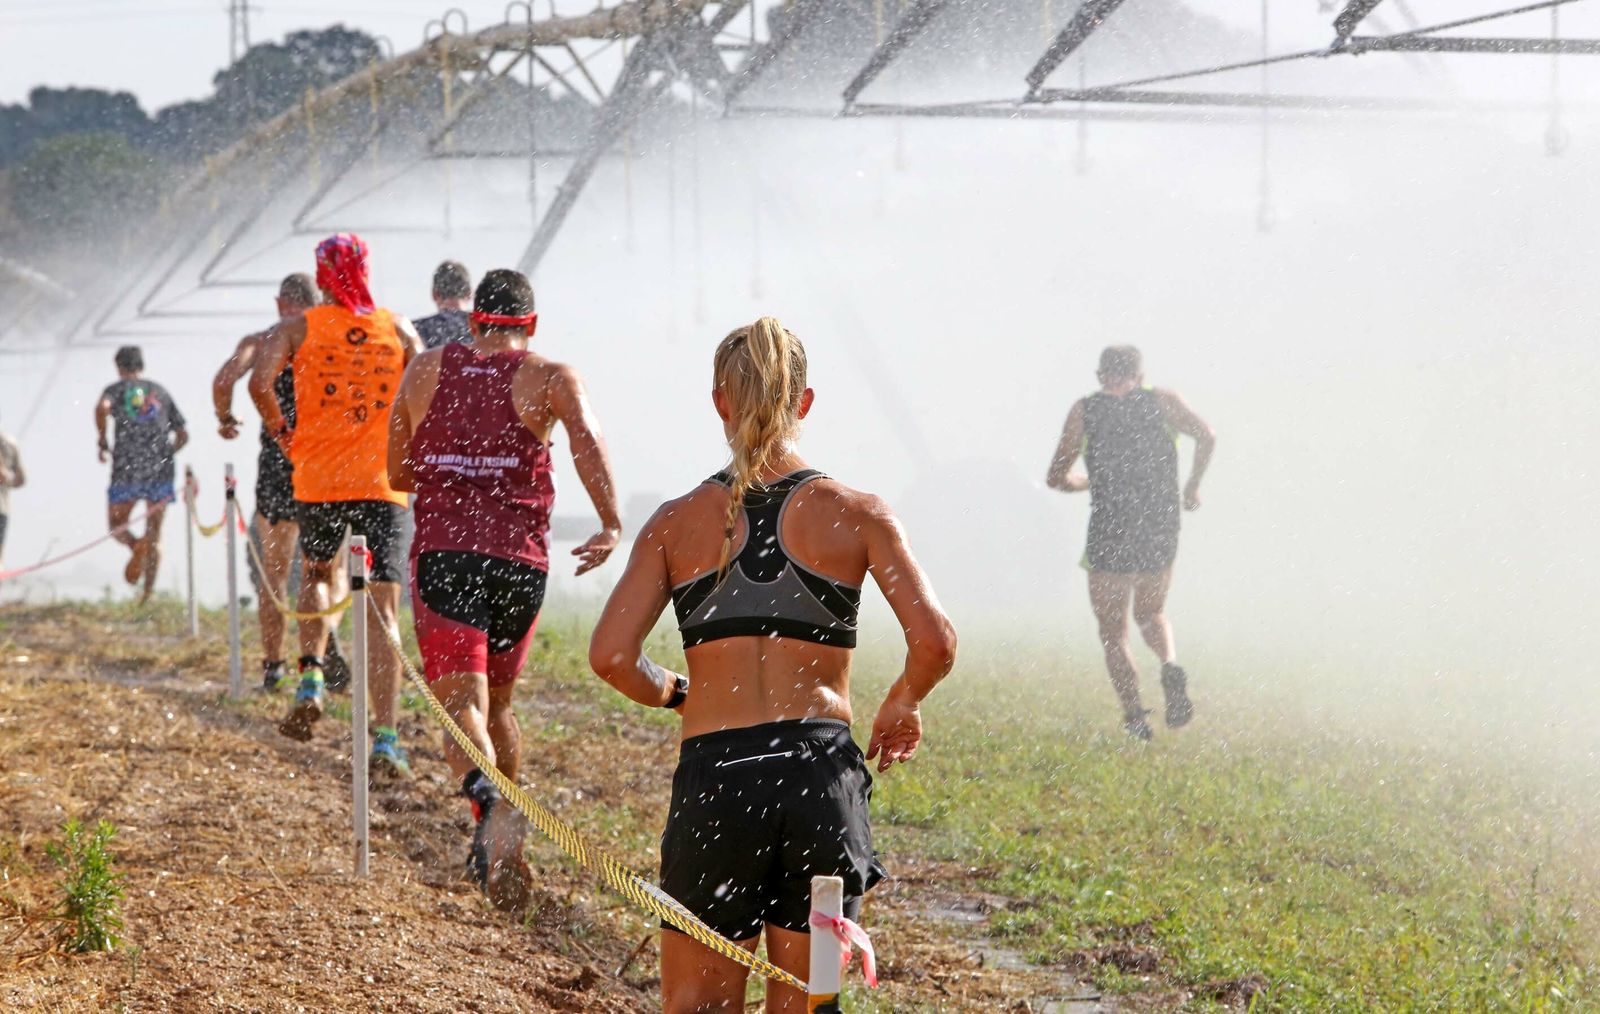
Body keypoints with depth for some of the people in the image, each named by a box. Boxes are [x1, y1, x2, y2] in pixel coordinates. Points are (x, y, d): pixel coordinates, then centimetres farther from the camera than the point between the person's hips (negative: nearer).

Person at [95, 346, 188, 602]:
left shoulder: (117, 389, 8)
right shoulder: (160, 392, 18)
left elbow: (102, 408, -17)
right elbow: (183, 434, 18)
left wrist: (102, 443, -5)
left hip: (127, 468, -2)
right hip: (161, 471, 2)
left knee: (117, 527, 9)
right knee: (153, 535, 8)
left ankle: (136, 547, -24)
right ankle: (148, 590, -2)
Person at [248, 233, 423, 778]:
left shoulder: (298, 327, 2)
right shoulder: (399, 329, 6)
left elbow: (259, 381, -12)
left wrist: (280, 432, 3)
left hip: (317, 480, 0)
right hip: (383, 484, 0)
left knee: (316, 574, 29)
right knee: (381, 614, -3)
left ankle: (311, 682, 9)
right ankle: (385, 741, -12)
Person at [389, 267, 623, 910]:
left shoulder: (424, 371, 11)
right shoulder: (549, 377, 4)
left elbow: (397, 475, 18)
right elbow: (585, 437, -17)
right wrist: (611, 525, -21)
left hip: (441, 555, -1)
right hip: (519, 563, 1)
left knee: (462, 704, -12)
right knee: (497, 701, 21)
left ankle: (489, 805, -42)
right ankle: (497, 848, 26)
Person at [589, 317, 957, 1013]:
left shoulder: (678, 522, 4)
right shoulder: (855, 513, 2)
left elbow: (611, 656, -3)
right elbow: (934, 643, -5)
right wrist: (902, 706, 15)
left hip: (715, 776, 0)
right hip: (822, 772, 0)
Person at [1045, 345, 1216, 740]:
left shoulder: (1085, 410, 4)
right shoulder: (1161, 401, 5)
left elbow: (1057, 477, 4)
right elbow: (1206, 436, -10)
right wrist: (1193, 487, 4)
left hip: (1110, 537, -2)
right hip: (1161, 535, 2)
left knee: (1113, 633, 10)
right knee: (1151, 613, 24)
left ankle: (1135, 714, -8)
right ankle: (1170, 666, -7)